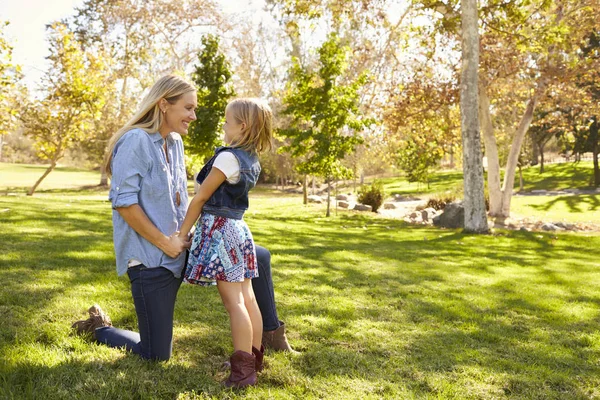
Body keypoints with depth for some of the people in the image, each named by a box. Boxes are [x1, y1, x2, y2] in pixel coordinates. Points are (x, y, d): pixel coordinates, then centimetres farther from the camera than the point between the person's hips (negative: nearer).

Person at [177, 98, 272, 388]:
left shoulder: (228, 157, -15)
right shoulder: (252, 161, 11)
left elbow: (201, 197, -11)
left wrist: (182, 233, -3)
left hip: (219, 230, -9)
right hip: (238, 228, 9)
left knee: (234, 302, -8)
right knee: (247, 298, 12)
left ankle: (243, 370, -4)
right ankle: (255, 359, 21)